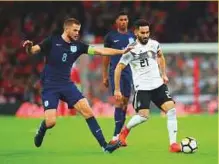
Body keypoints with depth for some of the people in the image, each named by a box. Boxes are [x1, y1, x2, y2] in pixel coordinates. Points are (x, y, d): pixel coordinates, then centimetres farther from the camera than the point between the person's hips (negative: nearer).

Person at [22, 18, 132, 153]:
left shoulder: (77, 45, 3)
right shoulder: (52, 41, -7)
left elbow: (99, 50, -1)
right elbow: (33, 51, -9)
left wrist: (122, 51, -7)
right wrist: (28, 47, -34)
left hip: (67, 85, 4)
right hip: (50, 86, -4)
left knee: (87, 111, -9)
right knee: (51, 122, -15)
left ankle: (104, 145, -8)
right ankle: (41, 132, 23)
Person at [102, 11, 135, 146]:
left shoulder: (132, 36, 10)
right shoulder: (111, 36, 3)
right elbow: (106, 56, 9)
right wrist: (105, 76, 7)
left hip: (129, 72, 3)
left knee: (125, 103, 4)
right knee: (119, 102, -14)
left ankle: (117, 135, 11)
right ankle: (117, 136, -16)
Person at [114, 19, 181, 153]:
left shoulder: (154, 44, 3)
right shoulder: (132, 49, -12)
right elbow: (118, 68, -8)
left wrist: (164, 74, 19)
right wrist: (117, 90, -8)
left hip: (158, 85, 5)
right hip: (142, 87, -5)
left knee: (171, 109, -12)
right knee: (143, 116, -18)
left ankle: (173, 144, -9)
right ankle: (126, 130, 14)